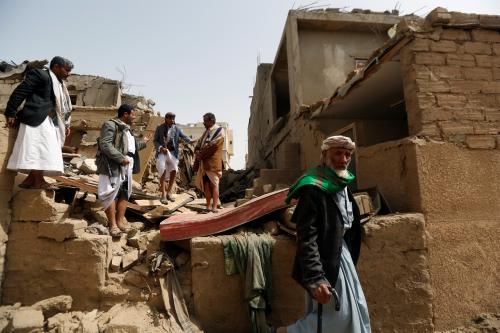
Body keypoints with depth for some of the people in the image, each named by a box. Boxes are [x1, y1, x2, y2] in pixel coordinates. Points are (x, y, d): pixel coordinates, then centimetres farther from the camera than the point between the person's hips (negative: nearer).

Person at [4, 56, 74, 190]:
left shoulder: (60, 84, 23)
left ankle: (31, 179, 4)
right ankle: (39, 181, -14)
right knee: (39, 149, -14)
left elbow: (64, 106, 25)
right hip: (36, 118, -9)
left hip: (50, 121, 9)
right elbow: (19, 92, -8)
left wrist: (66, 124, 19)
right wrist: (11, 113, -12)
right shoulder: (40, 74, -3)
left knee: (46, 151, 2)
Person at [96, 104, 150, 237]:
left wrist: (143, 142, 41)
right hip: (113, 166, -10)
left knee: (124, 193, 10)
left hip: (127, 167, 10)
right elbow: (104, 145, -19)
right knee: (111, 194, -5)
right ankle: (112, 225, -1)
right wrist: (121, 158, -22)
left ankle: (120, 222, 17)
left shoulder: (127, 129, 22)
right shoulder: (110, 125, -7)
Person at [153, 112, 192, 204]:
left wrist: (190, 141, -31)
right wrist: (161, 148, -20)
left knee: (174, 170, -5)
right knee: (163, 171, -12)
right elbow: (155, 141, -1)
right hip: (162, 152, -3)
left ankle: (168, 193, 13)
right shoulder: (159, 128, -1)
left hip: (173, 152, 3)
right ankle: (163, 195, -3)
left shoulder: (176, 129, 3)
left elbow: (183, 136, -10)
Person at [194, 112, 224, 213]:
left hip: (213, 163, -8)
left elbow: (211, 147, -17)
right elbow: (199, 144, 17)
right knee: (205, 184, 8)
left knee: (214, 184, -4)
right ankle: (208, 206, 15)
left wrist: (201, 155, -10)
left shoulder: (218, 132, -7)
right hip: (204, 163, 8)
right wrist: (197, 152, -4)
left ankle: (214, 207, 0)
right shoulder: (207, 131, 19)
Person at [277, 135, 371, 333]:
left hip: (342, 254, 9)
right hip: (325, 260, -9)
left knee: (357, 309, 19)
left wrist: (350, 256, 20)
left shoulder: (342, 186, 8)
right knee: (336, 315, -1)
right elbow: (306, 238, -26)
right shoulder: (314, 189, -22)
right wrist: (315, 278, -29)